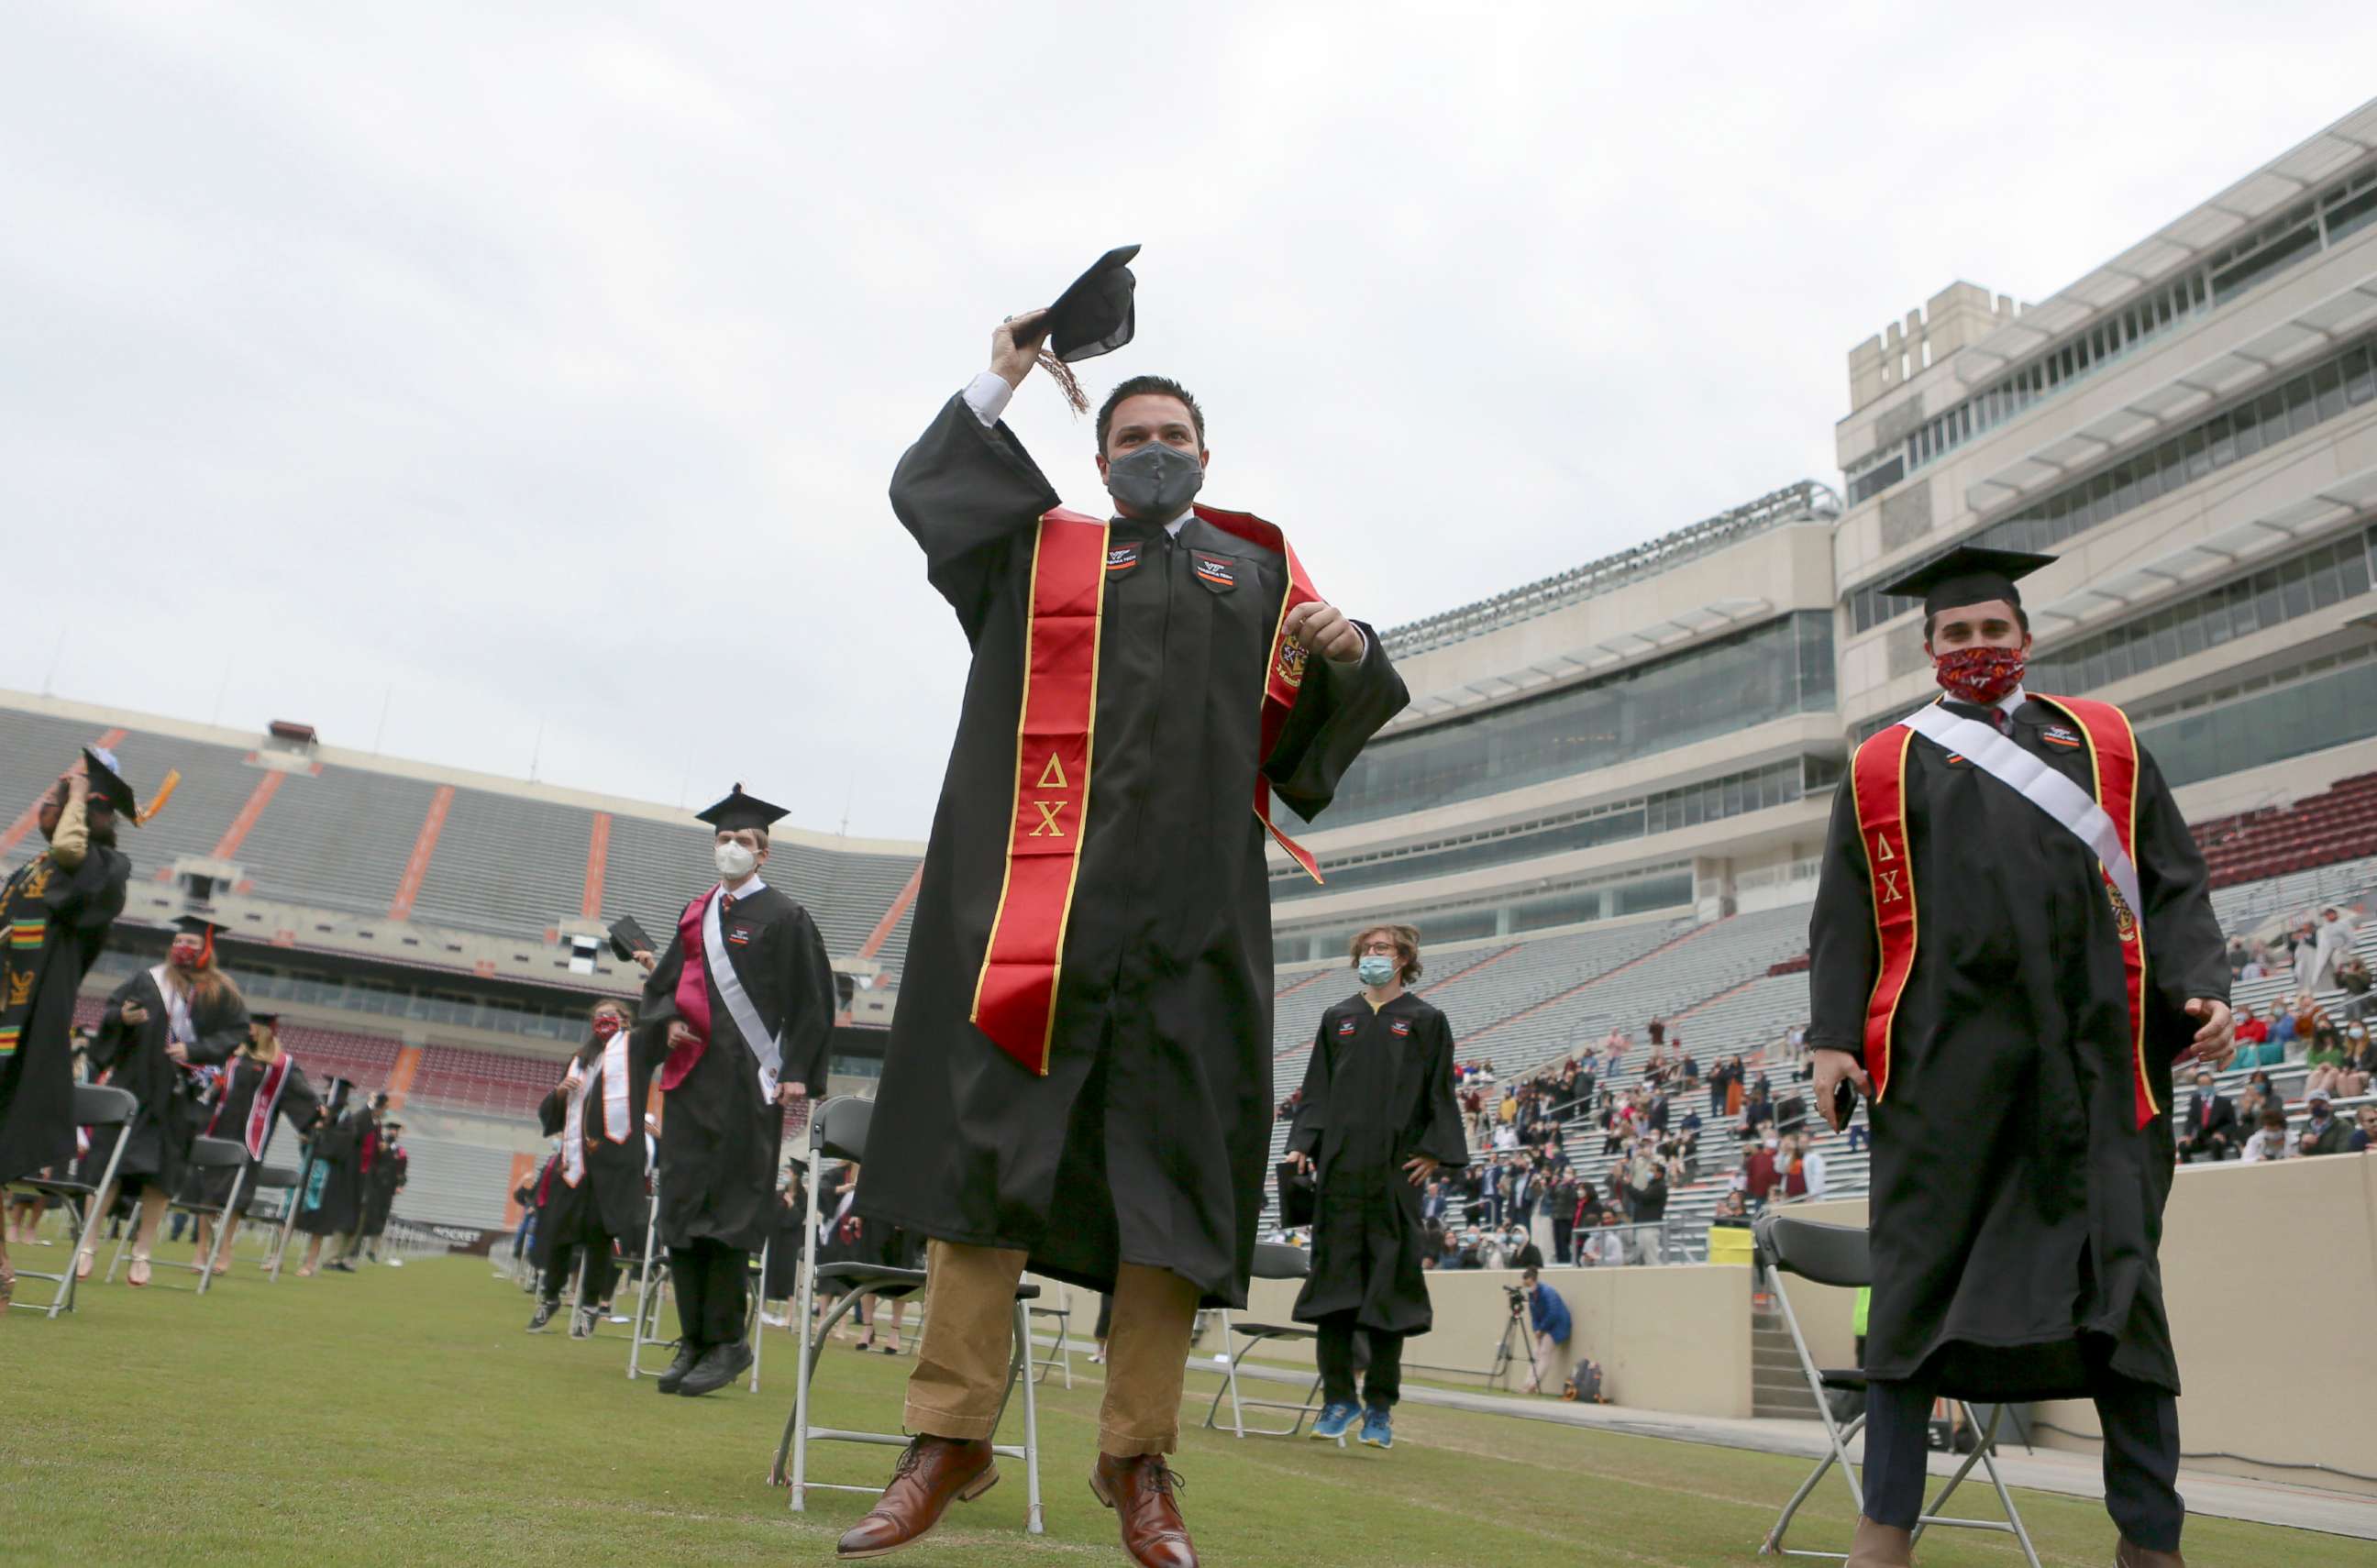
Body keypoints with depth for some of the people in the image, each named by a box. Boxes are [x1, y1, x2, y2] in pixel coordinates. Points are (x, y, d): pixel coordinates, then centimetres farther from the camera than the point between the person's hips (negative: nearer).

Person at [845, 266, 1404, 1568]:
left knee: (1172, 1167, -1)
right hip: (1044, 893, 0)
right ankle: (950, 1434, 5)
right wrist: (1000, 382, 2)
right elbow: (923, 490, 10)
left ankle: (1138, 1459, 8)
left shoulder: (1257, 566, 19)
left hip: (1189, 906, 1)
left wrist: (1342, 652, -7)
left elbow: (1306, 726, 14)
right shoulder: (1041, 553, 18)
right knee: (992, 1138, -3)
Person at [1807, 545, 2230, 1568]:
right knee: (1921, 1269, 0)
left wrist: (2202, 986, -4)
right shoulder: (1886, 766, 12)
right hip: (1944, 1052, -1)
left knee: (2118, 1275, 4)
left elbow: (2171, 883, 12)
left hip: (2090, 1043, 1)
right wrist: (1833, 1035, -4)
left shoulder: (2102, 741, 15)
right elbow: (1845, 917, 6)